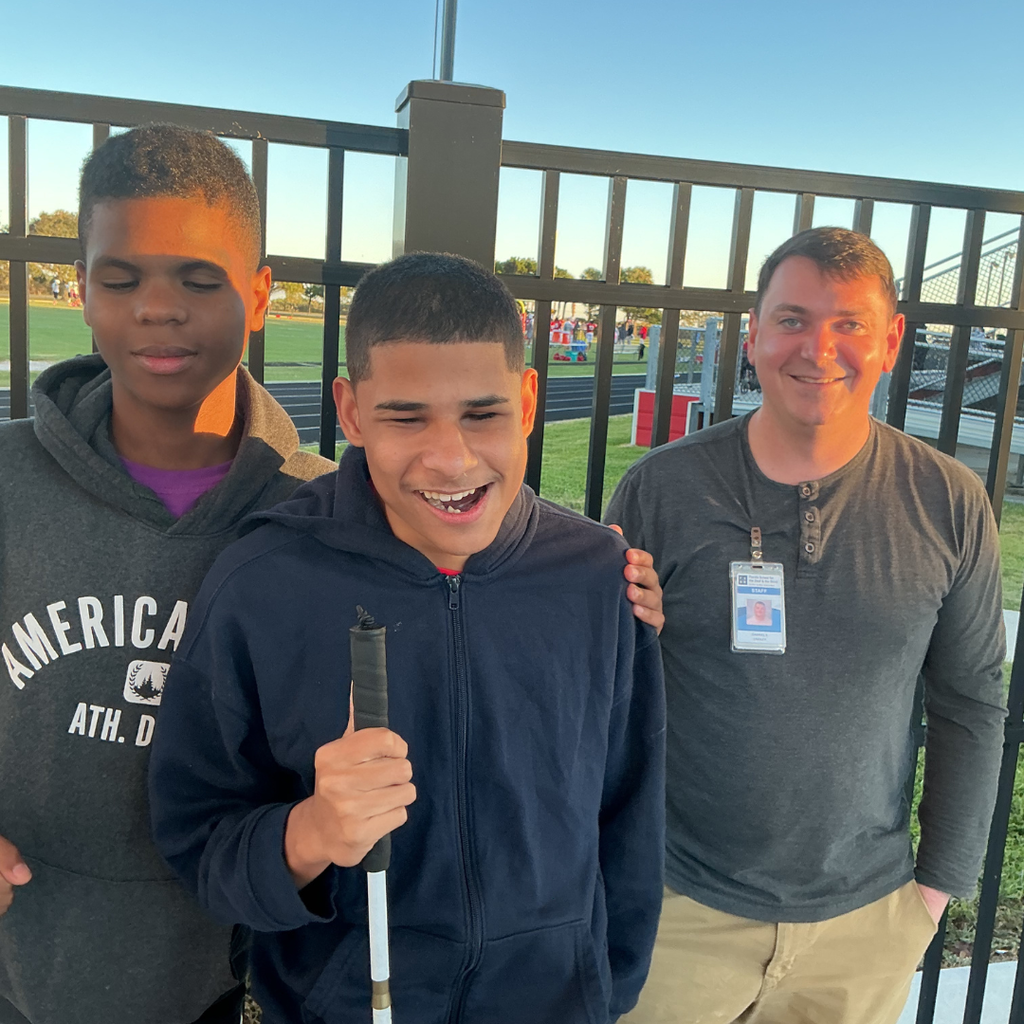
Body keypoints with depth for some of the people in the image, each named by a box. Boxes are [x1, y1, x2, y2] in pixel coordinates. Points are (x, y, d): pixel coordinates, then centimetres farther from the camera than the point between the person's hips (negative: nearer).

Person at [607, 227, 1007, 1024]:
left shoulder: (949, 505, -7)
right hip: (680, 908, -1)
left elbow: (972, 705, 2)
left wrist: (941, 882, 4)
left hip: (866, 921, 2)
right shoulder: (661, 489, -12)